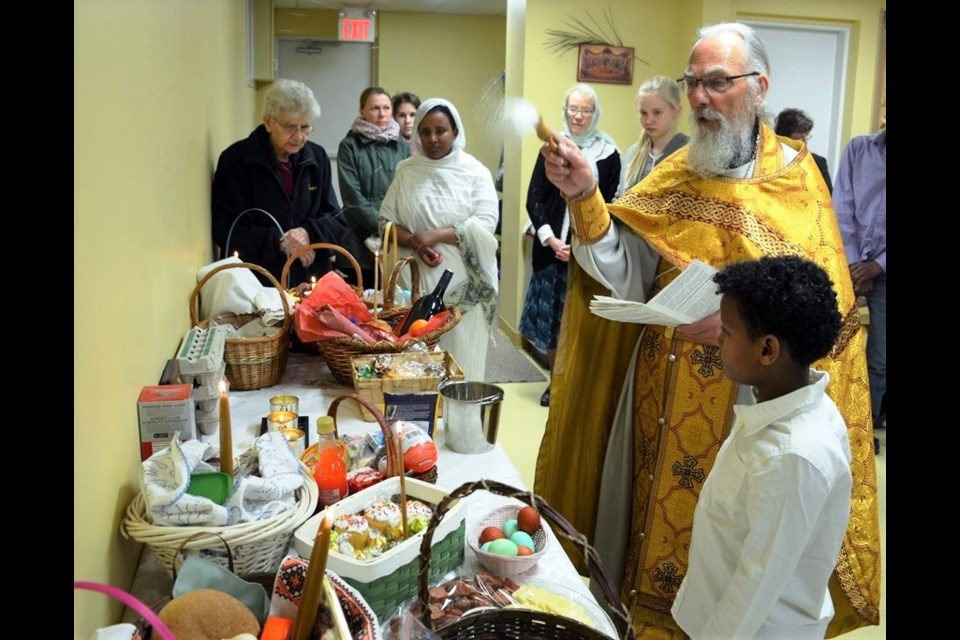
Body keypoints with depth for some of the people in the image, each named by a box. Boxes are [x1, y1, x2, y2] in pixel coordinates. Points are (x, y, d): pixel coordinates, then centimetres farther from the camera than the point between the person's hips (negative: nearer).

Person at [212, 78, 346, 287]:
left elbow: (337, 221, 9)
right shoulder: (235, 160, -4)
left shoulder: (317, 157, 7)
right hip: (257, 282, -3)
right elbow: (225, 229, -7)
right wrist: (279, 242, -17)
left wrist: (309, 233, -11)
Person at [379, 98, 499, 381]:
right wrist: (415, 243, -12)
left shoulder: (475, 172, 3)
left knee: (459, 353, 0)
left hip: (461, 282, -2)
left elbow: (485, 225, -7)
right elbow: (386, 221, 7)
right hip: (414, 280, 2)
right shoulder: (406, 171, 10)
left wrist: (436, 235, -16)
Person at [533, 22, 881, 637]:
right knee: (653, 518, 15)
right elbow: (624, 276, -8)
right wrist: (585, 197, -21)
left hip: (747, 399, -3)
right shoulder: (675, 173, 4)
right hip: (662, 396, 3)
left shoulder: (795, 176, -5)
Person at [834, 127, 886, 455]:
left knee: (879, 360, 6)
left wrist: (876, 266, -12)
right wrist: (853, 263, -6)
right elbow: (842, 209, 1)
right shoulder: (858, 148, 4)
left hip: (882, 269, 0)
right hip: (849, 262, 0)